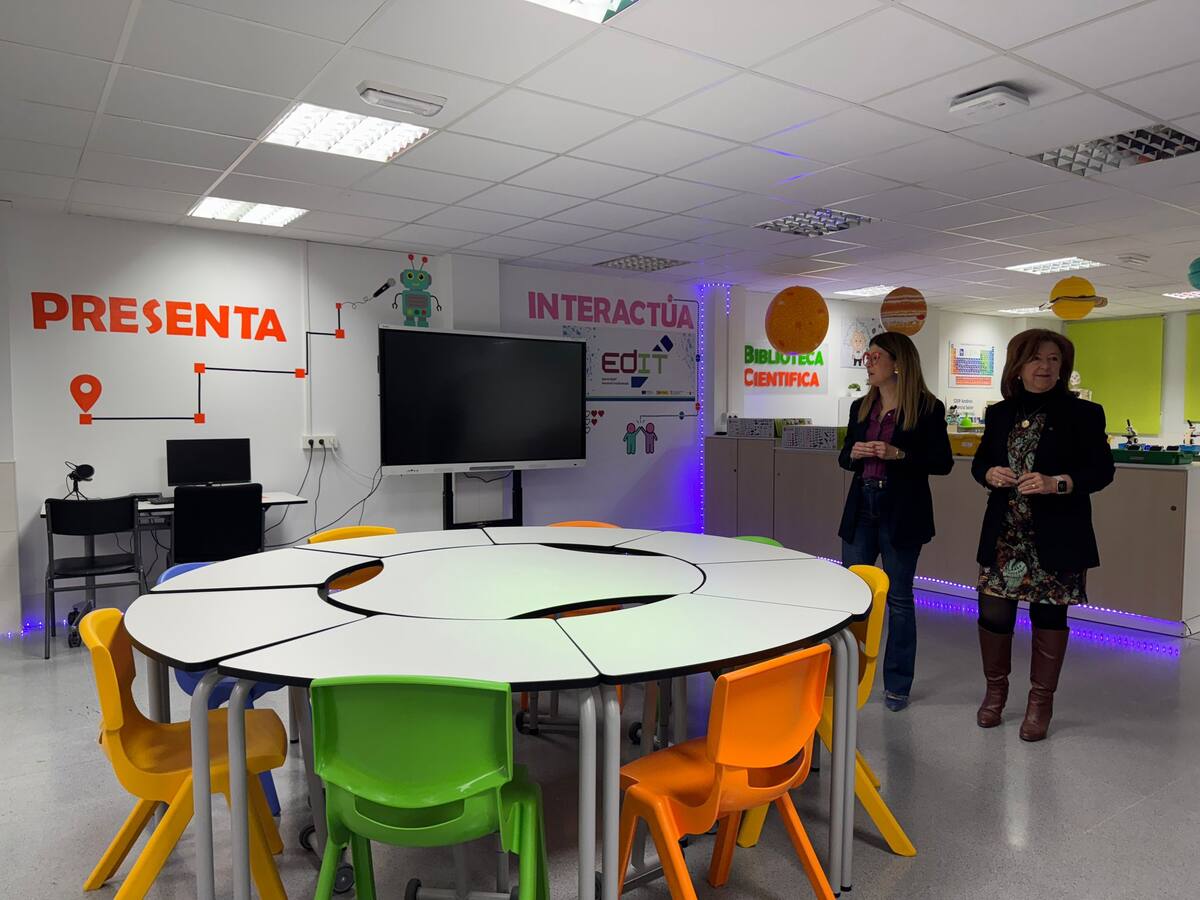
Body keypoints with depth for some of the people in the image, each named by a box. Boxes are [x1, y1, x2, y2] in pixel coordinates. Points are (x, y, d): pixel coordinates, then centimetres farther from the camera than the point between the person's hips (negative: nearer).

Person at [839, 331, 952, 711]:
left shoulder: (928, 408, -6)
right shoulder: (861, 407, 9)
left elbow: (943, 462, -7)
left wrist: (898, 454, -19)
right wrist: (854, 453, -7)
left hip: (901, 514, -4)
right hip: (861, 510, 5)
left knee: (898, 598, 6)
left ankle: (897, 684, 19)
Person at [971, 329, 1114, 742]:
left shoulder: (1083, 414, -2)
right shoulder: (999, 414, 9)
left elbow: (1102, 470, -5)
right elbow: (980, 462, 15)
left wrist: (1057, 483, -20)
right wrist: (990, 474, -8)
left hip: (1056, 538, -2)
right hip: (1004, 536, 3)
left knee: (1049, 615, 7)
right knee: (993, 612, 2)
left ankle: (1040, 701, 24)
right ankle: (995, 690, 25)